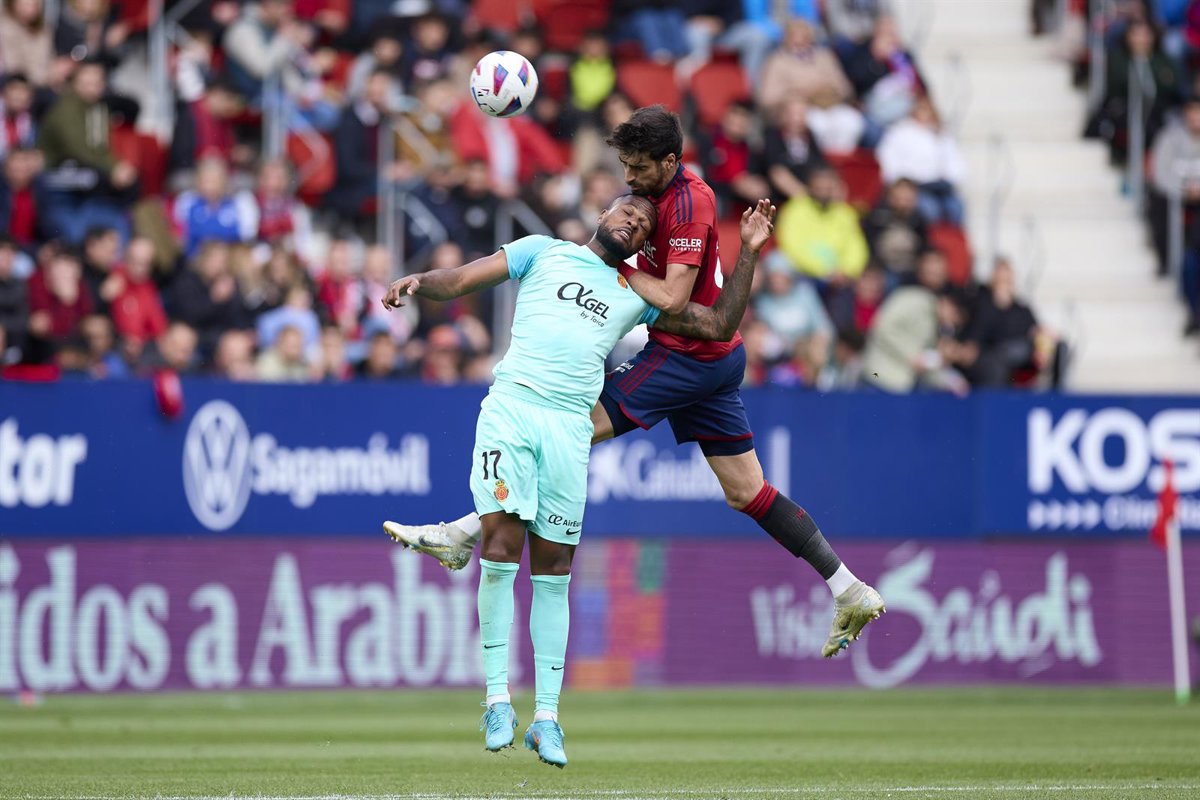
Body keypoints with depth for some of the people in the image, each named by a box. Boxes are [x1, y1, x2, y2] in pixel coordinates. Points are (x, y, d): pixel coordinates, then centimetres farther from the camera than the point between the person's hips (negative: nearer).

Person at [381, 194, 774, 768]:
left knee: (553, 571, 2)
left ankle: (547, 717, 6)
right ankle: (498, 699, -8)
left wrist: (748, 253, 17)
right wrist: (417, 283, -9)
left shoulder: (637, 296, 23)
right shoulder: (544, 253, 17)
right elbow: (459, 280, 12)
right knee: (501, 546, -14)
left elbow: (720, 325, 23)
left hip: (570, 428, 3)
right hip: (510, 405, -3)